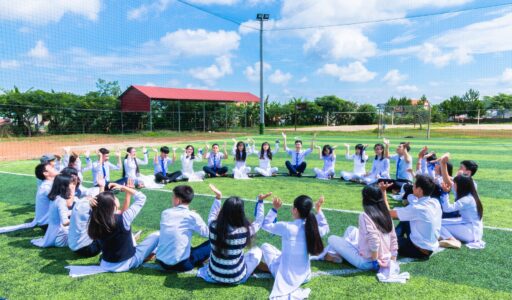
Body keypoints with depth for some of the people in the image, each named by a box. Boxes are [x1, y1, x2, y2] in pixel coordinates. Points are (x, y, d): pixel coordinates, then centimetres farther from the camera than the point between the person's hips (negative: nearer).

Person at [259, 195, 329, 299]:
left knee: (265, 246, 12)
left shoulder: (286, 227, -24)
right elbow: (325, 228, 14)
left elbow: (265, 225, -7)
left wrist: (274, 209, -2)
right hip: (305, 276, 3)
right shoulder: (313, 228, -13)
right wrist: (319, 210, 13)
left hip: (286, 276, -3)